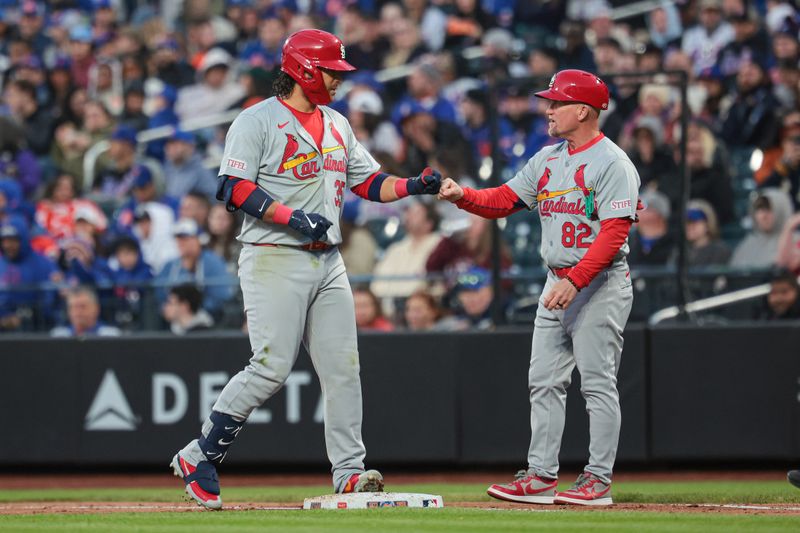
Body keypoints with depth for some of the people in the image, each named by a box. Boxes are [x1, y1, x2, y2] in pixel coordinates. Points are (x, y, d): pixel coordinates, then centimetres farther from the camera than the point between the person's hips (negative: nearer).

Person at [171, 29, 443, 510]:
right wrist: (292, 217, -23)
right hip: (275, 259, -7)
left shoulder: (337, 126, 18)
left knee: (343, 367, 1)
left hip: (328, 262, 7)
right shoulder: (258, 122, -6)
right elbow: (234, 188, -14)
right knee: (273, 367, -13)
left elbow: (369, 182, 19)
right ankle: (199, 456, -2)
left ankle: (349, 471, 4)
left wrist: (414, 186, 0)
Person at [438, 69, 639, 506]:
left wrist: (575, 281, -26)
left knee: (597, 383, -6)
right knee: (544, 382, 7)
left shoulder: (612, 163, -12)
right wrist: (463, 196, -7)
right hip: (557, 284, 9)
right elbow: (503, 200, 12)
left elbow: (614, 233, -19)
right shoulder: (546, 160, 13)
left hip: (600, 284, -9)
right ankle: (541, 477, 10)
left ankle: (598, 481, -3)